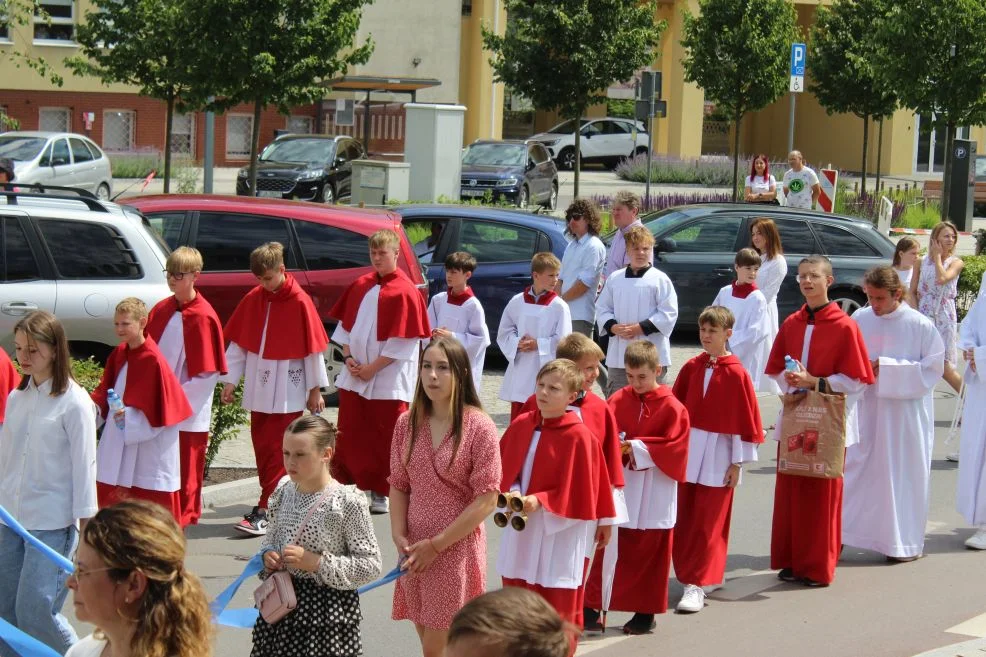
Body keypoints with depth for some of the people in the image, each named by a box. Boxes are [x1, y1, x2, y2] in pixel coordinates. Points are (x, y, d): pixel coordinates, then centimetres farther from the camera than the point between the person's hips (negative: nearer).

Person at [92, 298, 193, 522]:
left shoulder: (153, 360, -17)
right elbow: (105, 390, 13)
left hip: (149, 442, -8)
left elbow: (161, 405, -17)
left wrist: (129, 415, -25)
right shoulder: (118, 355, 6)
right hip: (118, 439, 8)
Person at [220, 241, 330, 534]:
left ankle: (263, 511, -7)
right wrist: (229, 381, 6)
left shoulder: (300, 302, -10)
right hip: (259, 389, 5)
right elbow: (238, 343, 9)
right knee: (262, 448, 9)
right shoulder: (252, 300, 4)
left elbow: (313, 348, -5)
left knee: (278, 452, -5)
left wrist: (315, 389, -2)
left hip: (288, 392, -5)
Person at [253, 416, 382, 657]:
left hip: (327, 608, -6)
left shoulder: (347, 502, -15)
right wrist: (267, 555, -3)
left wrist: (316, 562, -20)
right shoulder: (283, 492, 3)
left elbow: (371, 566, -14)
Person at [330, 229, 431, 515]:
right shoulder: (360, 286, 8)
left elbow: (403, 341, -13)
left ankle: (381, 493, 12)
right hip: (355, 376, 5)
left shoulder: (405, 291, -10)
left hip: (388, 379, -5)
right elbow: (345, 324, 14)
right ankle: (345, 487, 18)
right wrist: (348, 357, -1)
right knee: (349, 434, 8)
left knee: (386, 438, 2)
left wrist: (372, 368, -13)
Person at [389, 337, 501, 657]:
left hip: (456, 548, -5)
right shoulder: (407, 422, 3)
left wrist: (436, 545, -13)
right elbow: (398, 485, 10)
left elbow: (486, 500, -14)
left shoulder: (479, 427, -12)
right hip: (416, 552, 5)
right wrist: (399, 536, -5)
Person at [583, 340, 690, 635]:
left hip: (653, 497, -2)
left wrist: (638, 448, -17)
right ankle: (592, 608, 7)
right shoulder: (618, 400, 3)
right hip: (619, 488, 3)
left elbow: (674, 447, -11)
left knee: (648, 554, 7)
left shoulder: (672, 408, -7)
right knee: (609, 549, 3)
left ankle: (646, 613, 18)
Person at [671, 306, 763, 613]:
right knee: (684, 521, 9)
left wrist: (737, 462, -7)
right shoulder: (692, 368, 3)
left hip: (718, 455, -5)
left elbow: (745, 420, -7)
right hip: (687, 451, 5)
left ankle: (697, 584, -1)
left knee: (707, 524, -3)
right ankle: (709, 573, 24)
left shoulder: (736, 374, -10)